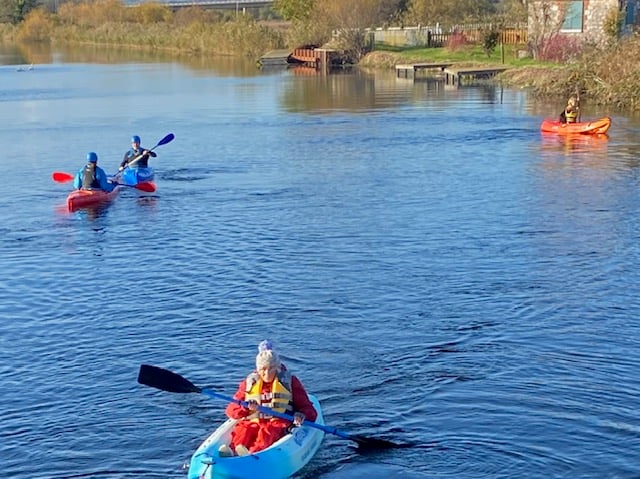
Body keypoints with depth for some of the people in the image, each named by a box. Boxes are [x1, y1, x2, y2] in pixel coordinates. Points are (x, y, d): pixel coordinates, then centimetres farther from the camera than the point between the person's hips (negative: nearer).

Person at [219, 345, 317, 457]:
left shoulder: (290, 381, 12)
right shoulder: (249, 383, 16)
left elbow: (307, 407, 11)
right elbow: (231, 410, 9)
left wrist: (301, 415, -14)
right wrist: (246, 408, -14)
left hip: (279, 423, -2)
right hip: (253, 422, 2)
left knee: (267, 431, -36)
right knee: (242, 429, -32)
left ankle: (253, 452, -65)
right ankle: (232, 449, -62)